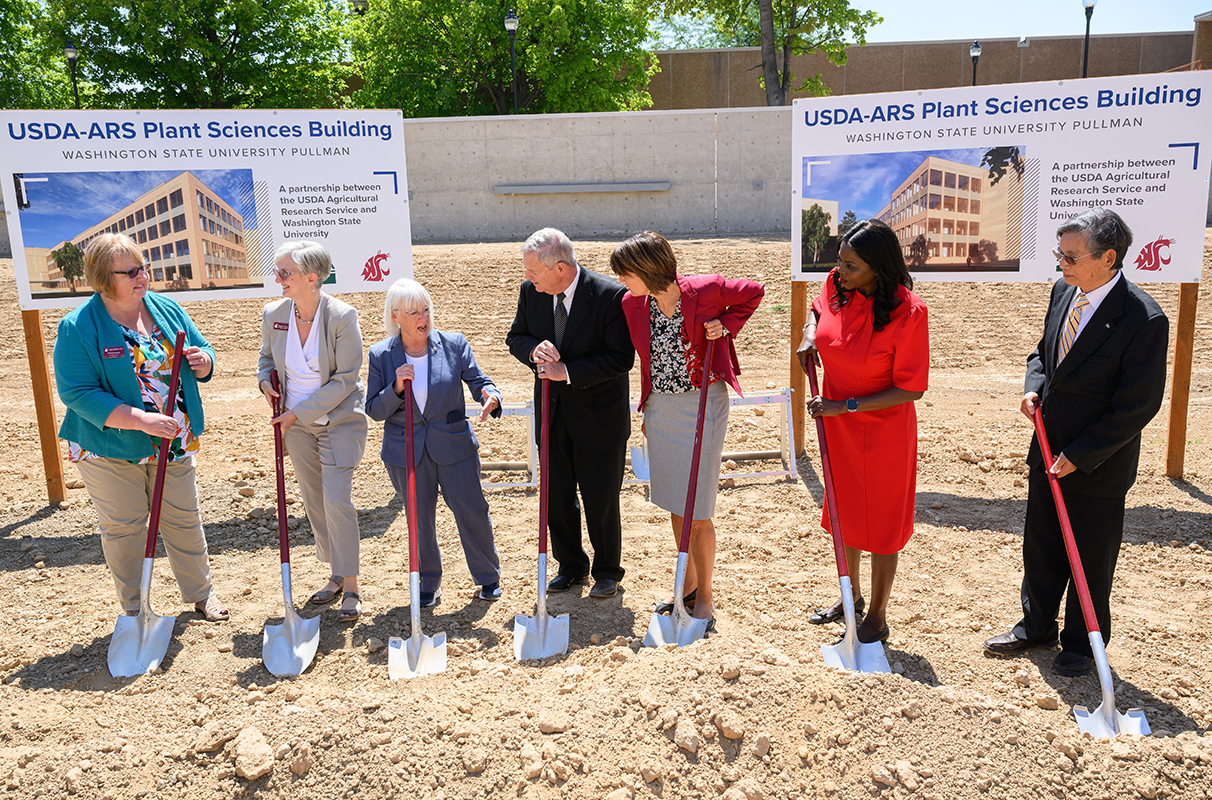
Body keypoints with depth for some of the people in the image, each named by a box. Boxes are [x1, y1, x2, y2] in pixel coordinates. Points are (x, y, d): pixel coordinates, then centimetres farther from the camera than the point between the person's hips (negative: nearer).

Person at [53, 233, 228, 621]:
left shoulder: (167, 310, 0)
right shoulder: (78, 328, -15)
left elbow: (204, 352, 10)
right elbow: (77, 393, -21)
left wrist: (202, 361, -16)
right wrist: (140, 419, -29)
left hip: (175, 443, 4)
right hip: (110, 448, -4)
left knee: (184, 519, 15)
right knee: (123, 527, 9)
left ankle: (201, 592, 32)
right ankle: (135, 608, 27)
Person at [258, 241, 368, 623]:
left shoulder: (342, 317, -19)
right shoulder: (273, 314, -4)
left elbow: (345, 379, -17)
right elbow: (267, 356, 17)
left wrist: (298, 413, -18)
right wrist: (265, 380, -5)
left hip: (339, 422, -5)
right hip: (297, 424, 5)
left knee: (337, 501, -10)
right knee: (314, 502, 13)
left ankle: (351, 587, 5)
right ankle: (336, 574, 31)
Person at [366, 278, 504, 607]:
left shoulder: (454, 345, -5)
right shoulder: (381, 355, -4)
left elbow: (478, 381, 1)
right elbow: (374, 411, -2)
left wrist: (490, 396, -22)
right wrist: (396, 388, -21)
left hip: (454, 445, 0)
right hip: (407, 452, 0)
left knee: (472, 511, 4)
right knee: (420, 519, 11)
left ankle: (488, 577, 27)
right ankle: (427, 586, 31)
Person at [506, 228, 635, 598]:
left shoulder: (610, 296, -20)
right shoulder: (531, 291, -3)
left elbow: (622, 358, -20)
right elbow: (515, 337, 9)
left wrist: (568, 371, -24)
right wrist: (533, 349, -15)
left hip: (598, 414, -5)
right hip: (551, 412, 5)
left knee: (601, 500, 6)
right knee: (557, 497, 14)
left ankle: (607, 571, 29)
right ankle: (571, 566, 35)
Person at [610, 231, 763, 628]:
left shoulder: (705, 289, -15)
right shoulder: (633, 303, -1)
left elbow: (754, 292, 4)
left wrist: (725, 326, -8)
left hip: (702, 405, -5)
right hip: (660, 407, 5)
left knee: (697, 510, -2)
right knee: (674, 505, 14)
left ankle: (704, 598, 16)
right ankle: (688, 585, 33)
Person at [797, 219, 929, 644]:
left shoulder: (908, 312, -25)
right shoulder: (836, 284, -8)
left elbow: (910, 389, -20)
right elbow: (818, 306, 18)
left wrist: (847, 405, -22)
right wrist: (810, 334, -3)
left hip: (882, 431, -6)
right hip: (837, 424, 6)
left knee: (880, 524, 9)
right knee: (845, 513, 22)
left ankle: (877, 617, 28)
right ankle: (851, 594, 43)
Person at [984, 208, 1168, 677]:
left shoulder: (1144, 320, -22)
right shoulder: (1063, 292, 0)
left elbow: (1137, 406, -19)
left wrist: (1079, 456, -17)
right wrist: (1035, 387, -5)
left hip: (1098, 465, -6)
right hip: (1050, 450, 6)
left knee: (1090, 562, 11)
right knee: (1039, 547, 18)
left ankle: (1083, 644, 31)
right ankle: (1036, 626, 38)